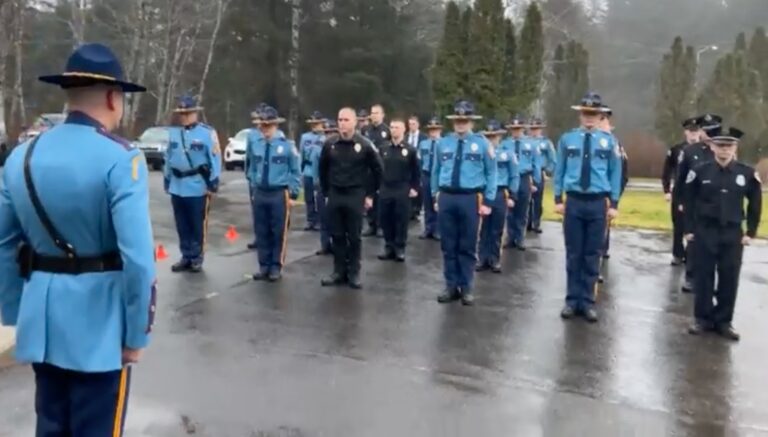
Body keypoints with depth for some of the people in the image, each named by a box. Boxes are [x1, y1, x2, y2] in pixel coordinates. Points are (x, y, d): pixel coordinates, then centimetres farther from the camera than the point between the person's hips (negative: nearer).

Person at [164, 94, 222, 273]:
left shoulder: (207, 133, -7)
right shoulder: (173, 133, 7)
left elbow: (215, 159, -7)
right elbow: (168, 159, 14)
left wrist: (213, 184, -9)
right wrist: (167, 181, 15)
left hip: (198, 187, -5)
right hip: (177, 187, 5)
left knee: (198, 225, 4)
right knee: (182, 225, 11)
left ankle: (196, 258, 16)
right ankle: (186, 257, 23)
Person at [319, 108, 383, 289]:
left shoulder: (364, 145, -6)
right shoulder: (330, 144, 1)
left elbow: (377, 170, 2)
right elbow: (323, 169, 13)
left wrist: (370, 194, 1)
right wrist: (326, 192, 10)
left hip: (355, 195, -2)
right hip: (334, 195, 3)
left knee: (354, 236, 4)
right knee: (337, 236, 8)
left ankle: (354, 273, 14)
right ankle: (339, 271, 19)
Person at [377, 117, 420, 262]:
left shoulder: (410, 150, -2)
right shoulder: (383, 148, 5)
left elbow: (416, 171, 1)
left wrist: (414, 188, -4)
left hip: (403, 191, -3)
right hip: (385, 190, 3)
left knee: (402, 221, 3)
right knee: (385, 220, 6)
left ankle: (400, 248, 13)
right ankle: (389, 247, 19)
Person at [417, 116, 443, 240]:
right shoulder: (423, 144, 7)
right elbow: (419, 161, 10)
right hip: (426, 175, 4)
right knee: (427, 204, 10)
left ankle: (437, 230, 14)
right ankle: (428, 229, 20)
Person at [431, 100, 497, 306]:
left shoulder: (482, 143, 0)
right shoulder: (443, 143, 6)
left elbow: (491, 173, 1)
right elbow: (436, 171, 14)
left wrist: (487, 201, -5)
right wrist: (435, 196, 11)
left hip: (470, 198, -2)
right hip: (446, 198, 2)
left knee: (468, 247, 6)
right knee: (448, 246, 8)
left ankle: (466, 288, 18)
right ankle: (451, 286, 20)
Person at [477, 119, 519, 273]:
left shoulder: (508, 153, 2)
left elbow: (514, 176, 5)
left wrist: (512, 196, -1)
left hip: (500, 194, 1)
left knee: (497, 230, 8)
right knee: (483, 229, 6)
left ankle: (494, 260, 18)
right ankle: (483, 259, 15)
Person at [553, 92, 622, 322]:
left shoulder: (608, 141, 0)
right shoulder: (567, 139, 0)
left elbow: (615, 173, 4)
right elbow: (559, 170, 5)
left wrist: (614, 203, 1)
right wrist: (558, 199, 2)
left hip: (598, 203, 0)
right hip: (574, 202, 0)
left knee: (592, 255, 8)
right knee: (573, 254, 7)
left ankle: (587, 302, 18)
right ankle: (572, 300, 17)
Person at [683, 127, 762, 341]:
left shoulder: (747, 174, -1)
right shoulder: (700, 171, -5)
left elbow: (755, 204, 7)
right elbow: (689, 201, 2)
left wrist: (750, 232, 2)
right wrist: (689, 229, -1)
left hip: (733, 234, 1)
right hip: (704, 233, -1)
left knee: (729, 279, 5)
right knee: (703, 277, 5)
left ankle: (724, 321, 18)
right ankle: (703, 318, 17)